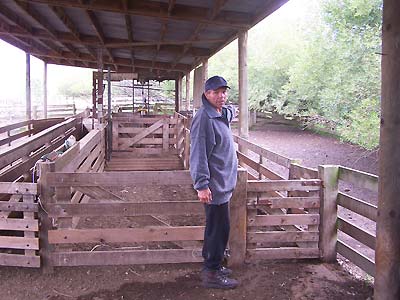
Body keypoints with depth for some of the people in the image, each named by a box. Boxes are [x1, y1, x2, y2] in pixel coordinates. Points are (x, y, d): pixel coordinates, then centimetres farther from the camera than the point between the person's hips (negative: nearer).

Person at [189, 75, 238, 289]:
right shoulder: (203, 118, -18)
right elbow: (198, 154, -23)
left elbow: (231, 111, 38)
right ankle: (212, 274, 10)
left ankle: (212, 265, 31)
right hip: (214, 185, -10)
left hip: (223, 182, 10)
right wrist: (202, 185, -26)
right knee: (218, 228, -2)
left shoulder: (223, 114, 10)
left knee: (217, 227, 18)